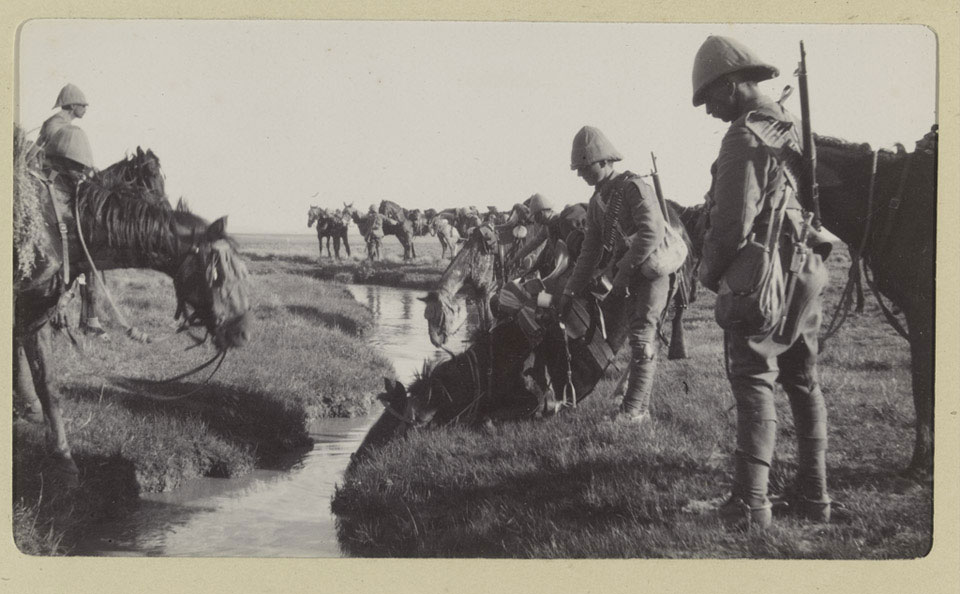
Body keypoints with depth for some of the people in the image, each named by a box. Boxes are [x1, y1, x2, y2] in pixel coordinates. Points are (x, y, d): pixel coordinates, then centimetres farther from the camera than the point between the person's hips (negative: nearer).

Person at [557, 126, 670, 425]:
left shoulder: (634, 187, -14)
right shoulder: (596, 201, 13)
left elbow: (652, 234, -24)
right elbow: (590, 250, 17)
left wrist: (624, 272, -22)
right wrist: (570, 291, 13)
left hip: (650, 270, -8)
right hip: (625, 275, 8)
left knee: (641, 339, -10)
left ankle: (633, 410, -9)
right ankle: (640, 409, 12)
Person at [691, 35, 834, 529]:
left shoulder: (745, 137, -13)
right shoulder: (792, 130, 13)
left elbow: (733, 222, -17)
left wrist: (709, 273, -4)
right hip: (807, 272, 8)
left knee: (755, 385, -5)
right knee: (803, 384, 12)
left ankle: (751, 503, -7)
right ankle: (815, 496, 18)